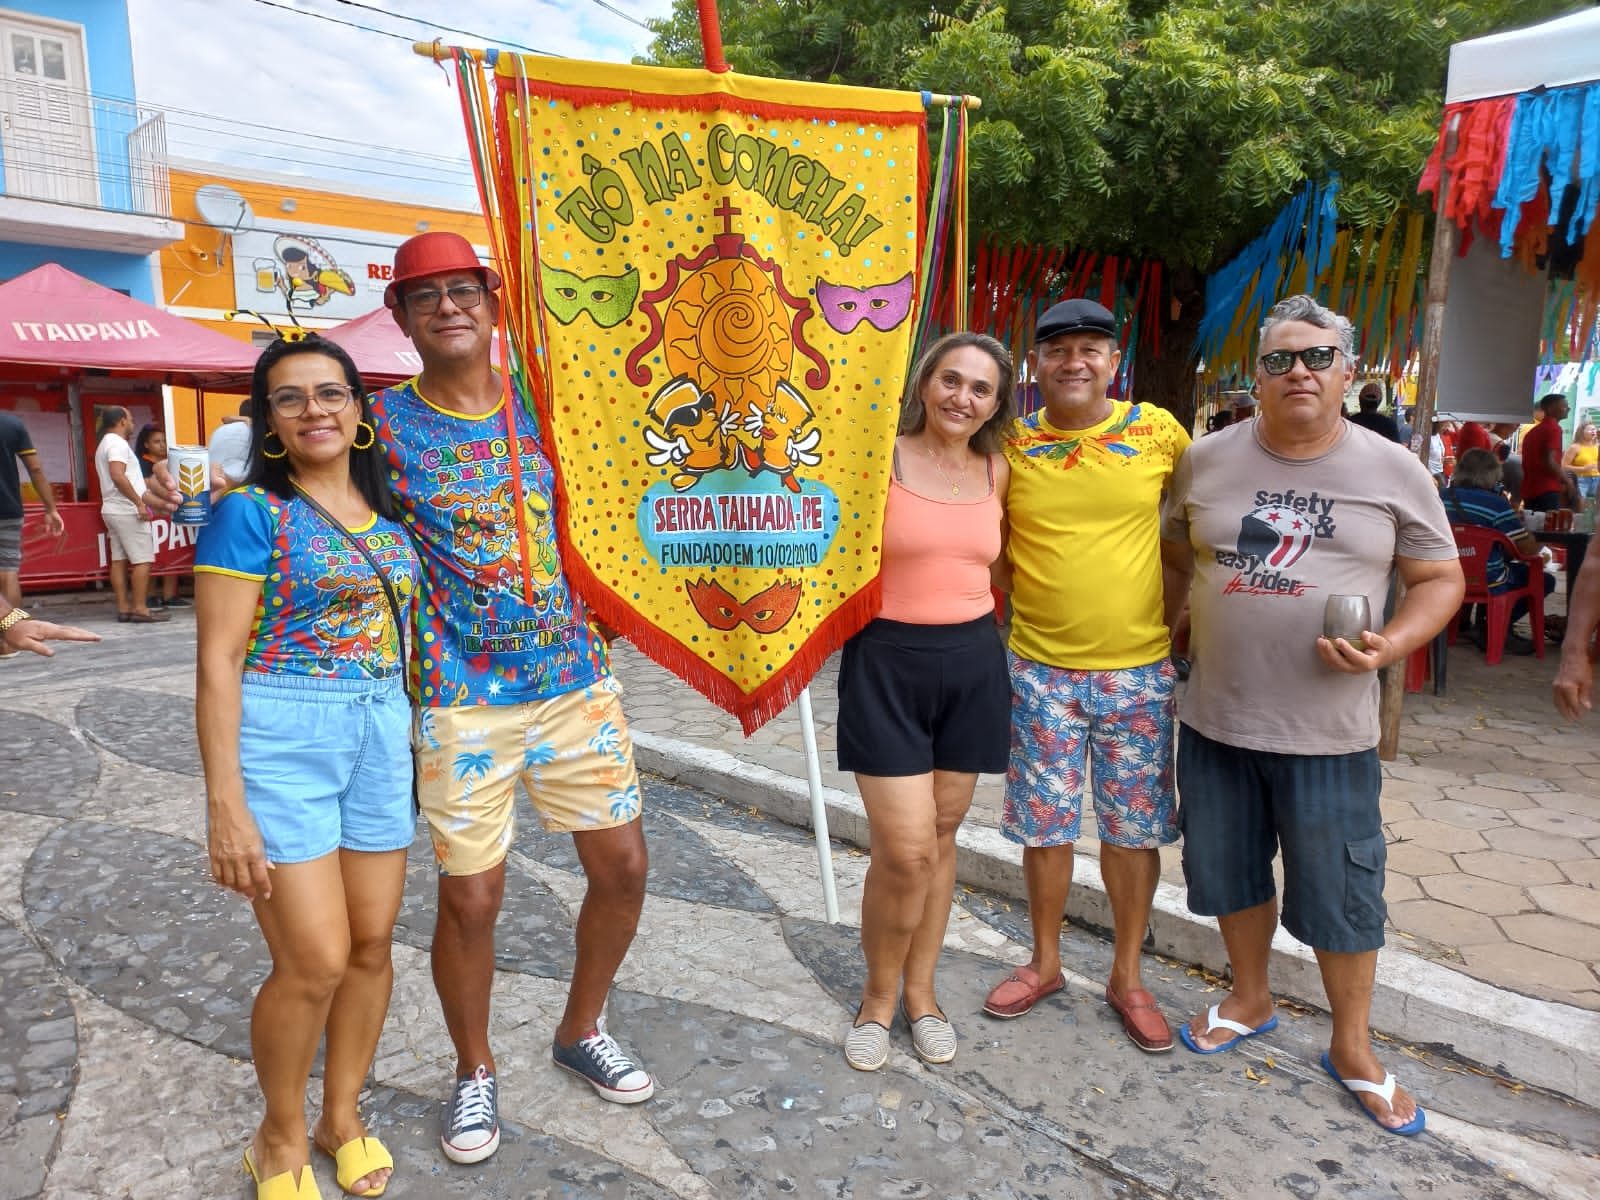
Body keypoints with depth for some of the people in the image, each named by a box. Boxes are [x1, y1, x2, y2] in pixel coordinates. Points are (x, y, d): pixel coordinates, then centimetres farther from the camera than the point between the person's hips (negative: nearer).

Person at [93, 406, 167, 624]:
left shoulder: (105, 445, 21)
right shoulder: (117, 443, -11)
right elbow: (118, 476, -23)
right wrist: (139, 503, -22)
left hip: (113, 509, 10)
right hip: (127, 510, -10)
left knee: (119, 560, 7)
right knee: (143, 559, -10)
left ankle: (123, 607, 7)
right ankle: (140, 609, -12)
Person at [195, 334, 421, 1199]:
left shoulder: (388, 515, 10)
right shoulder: (251, 512, -6)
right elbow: (217, 659, -10)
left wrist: (419, 741, 12)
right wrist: (225, 803, -14)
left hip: (382, 737, 5)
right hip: (279, 739, -5)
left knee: (372, 943, 10)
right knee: (315, 959, -3)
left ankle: (342, 1117, 33)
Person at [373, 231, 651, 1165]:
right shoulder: (387, 421, -2)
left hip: (576, 677, 4)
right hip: (463, 696, -3)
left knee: (623, 864, 9)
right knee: (471, 896, 3)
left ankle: (583, 1030, 36)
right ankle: (475, 1072, 32)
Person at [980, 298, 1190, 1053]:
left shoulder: (1157, 431, -3)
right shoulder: (1010, 447, -2)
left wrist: (1173, 606, 5)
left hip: (1138, 669, 0)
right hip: (1041, 670, 0)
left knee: (1133, 829, 11)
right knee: (1045, 825, 11)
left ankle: (1127, 978, 30)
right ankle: (1045, 963, 33)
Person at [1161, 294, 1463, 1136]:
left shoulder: (1392, 470, -1)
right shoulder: (1206, 461, 2)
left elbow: (1440, 578, 3)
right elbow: (1175, 547, 16)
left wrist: (1388, 646, -14)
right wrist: (1211, 606, 3)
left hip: (1329, 731, -2)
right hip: (1215, 719, 2)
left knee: (1341, 894, 8)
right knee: (1231, 870, 16)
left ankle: (1353, 1049, 31)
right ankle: (1250, 999, 41)